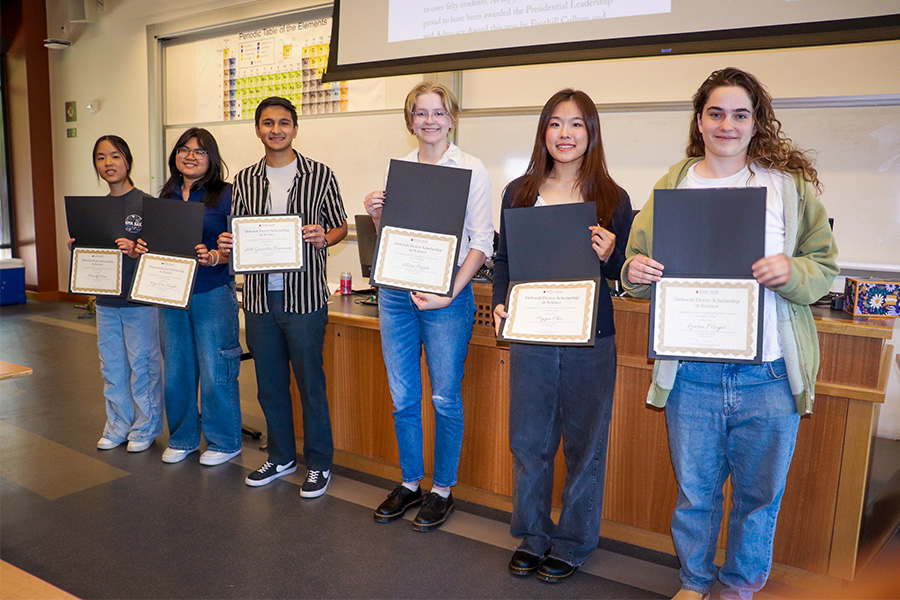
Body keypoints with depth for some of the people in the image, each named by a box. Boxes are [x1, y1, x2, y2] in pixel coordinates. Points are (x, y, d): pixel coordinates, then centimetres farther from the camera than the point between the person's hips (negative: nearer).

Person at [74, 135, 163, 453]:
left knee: (142, 365, 4)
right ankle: (117, 426, 30)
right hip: (105, 299, 6)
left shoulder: (145, 203, -9)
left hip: (139, 298, -6)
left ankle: (145, 428, 20)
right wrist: (78, 248, -3)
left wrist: (135, 251, -28)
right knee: (111, 367, 15)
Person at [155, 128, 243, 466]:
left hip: (213, 293, -5)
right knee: (176, 368, 13)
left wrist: (214, 257, -27)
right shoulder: (166, 197, 12)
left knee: (214, 370, 0)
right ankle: (182, 438, 30)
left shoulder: (225, 195, -5)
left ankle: (224, 442, 16)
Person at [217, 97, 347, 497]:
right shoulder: (244, 180, 10)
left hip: (304, 295, -4)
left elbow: (340, 227, 5)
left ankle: (318, 464, 18)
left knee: (310, 384, 2)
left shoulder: (320, 175, 0)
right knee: (269, 384, 14)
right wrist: (225, 246, -7)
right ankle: (280, 457, 31)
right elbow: (236, 236, 15)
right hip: (259, 296, 4)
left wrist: (322, 238, -16)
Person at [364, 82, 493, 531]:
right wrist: (376, 215, -4)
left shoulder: (471, 170, -3)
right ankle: (409, 483, 28)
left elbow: (482, 241, -8)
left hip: (445, 294, -4)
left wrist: (451, 292, -18)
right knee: (402, 397, 10)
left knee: (444, 398, 4)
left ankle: (443, 490, 22)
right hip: (396, 292, 5)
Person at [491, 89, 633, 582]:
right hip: (530, 336, 2)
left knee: (584, 443, 10)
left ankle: (573, 542, 29)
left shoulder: (613, 198, -1)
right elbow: (503, 259, 10)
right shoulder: (519, 191, 5)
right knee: (528, 440, 12)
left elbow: (624, 275, 2)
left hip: (590, 341, -2)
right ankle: (532, 536, 32)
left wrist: (608, 257, -18)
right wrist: (500, 303, -5)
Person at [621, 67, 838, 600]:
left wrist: (791, 272, -18)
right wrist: (635, 272, -13)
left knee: (760, 492, 14)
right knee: (694, 490, 13)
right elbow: (639, 264, 10)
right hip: (691, 374, 1)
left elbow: (825, 268, 4)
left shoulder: (790, 184, 3)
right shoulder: (672, 186, 7)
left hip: (768, 376, 0)